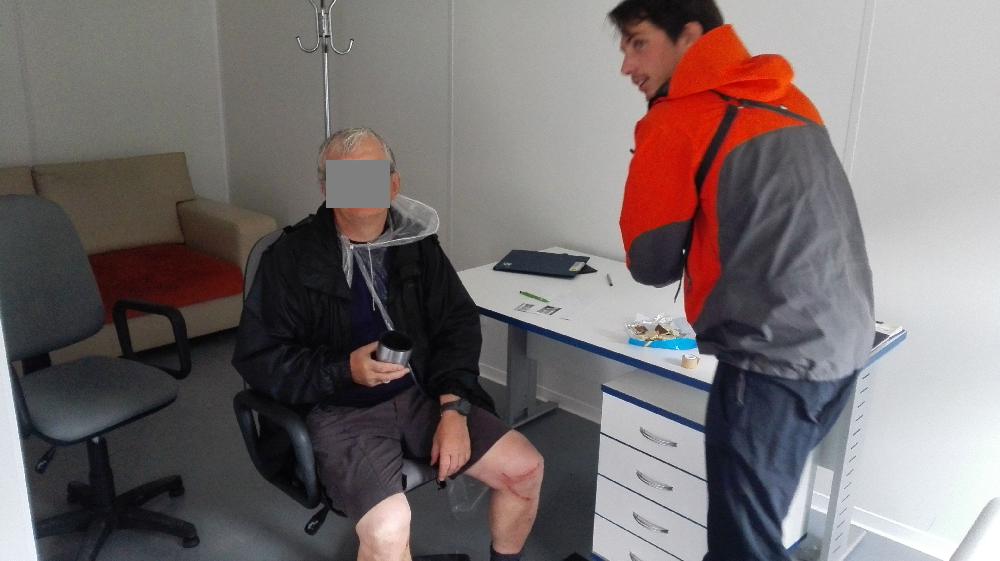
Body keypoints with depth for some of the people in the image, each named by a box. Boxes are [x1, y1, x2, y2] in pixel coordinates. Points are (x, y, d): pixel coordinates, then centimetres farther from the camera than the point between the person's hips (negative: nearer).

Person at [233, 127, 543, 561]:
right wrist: (345, 370, -19)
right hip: (340, 411, -4)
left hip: (421, 395, 5)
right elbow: (257, 358, -6)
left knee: (525, 468, -6)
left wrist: (453, 409, -7)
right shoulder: (293, 257, -7)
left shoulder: (416, 242, 4)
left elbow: (457, 325, 6)